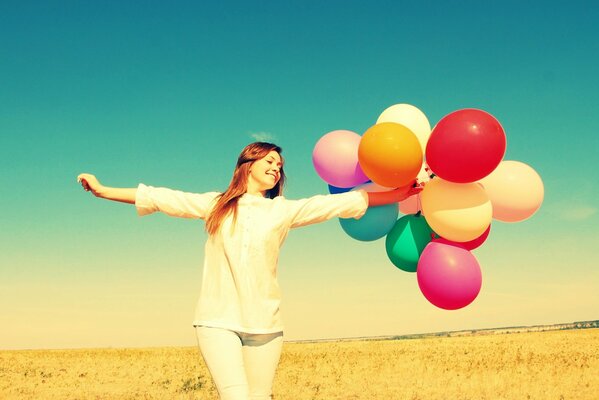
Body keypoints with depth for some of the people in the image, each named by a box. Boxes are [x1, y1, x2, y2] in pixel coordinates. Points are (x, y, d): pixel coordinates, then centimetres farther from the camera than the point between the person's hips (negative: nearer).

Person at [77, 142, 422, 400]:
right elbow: (158, 198, 9)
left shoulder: (284, 210, 9)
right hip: (218, 321, -1)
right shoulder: (216, 205, 10)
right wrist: (102, 190, 7)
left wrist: (406, 191, 2)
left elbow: (343, 202, 5)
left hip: (265, 324, 1)